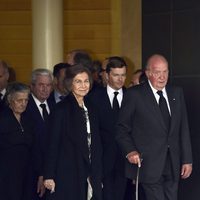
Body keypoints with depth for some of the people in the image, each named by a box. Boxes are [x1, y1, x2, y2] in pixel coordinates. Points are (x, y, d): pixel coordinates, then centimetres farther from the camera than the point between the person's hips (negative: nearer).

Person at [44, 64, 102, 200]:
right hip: (68, 174, -6)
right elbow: (53, 143, -8)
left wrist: (97, 176, 12)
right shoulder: (62, 109, -6)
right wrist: (49, 176, -12)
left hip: (89, 176, 6)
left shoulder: (90, 109, 13)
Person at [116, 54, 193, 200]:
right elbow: (122, 128, 2)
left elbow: (183, 128, 10)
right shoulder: (135, 95, -4)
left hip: (173, 165, 5)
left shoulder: (177, 93, 10)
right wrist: (130, 151, -12)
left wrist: (187, 159, 6)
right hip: (150, 164, -4)